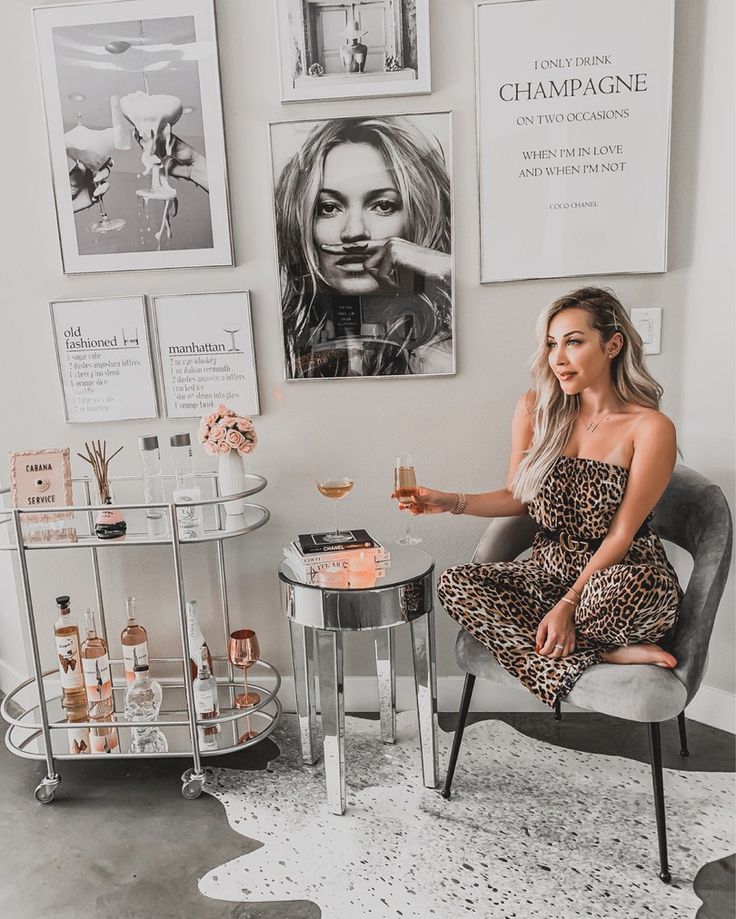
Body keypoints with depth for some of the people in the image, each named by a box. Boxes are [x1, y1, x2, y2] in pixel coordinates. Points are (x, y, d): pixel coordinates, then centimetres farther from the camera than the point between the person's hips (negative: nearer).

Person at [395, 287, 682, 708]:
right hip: (549, 568, 5)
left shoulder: (651, 429, -12)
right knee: (455, 584, -21)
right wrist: (451, 502, -7)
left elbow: (620, 535, -12)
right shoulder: (536, 409, 1)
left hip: (619, 574, -5)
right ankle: (607, 653, -18)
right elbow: (518, 498, 8)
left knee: (630, 588, -41)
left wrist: (568, 603, -20)